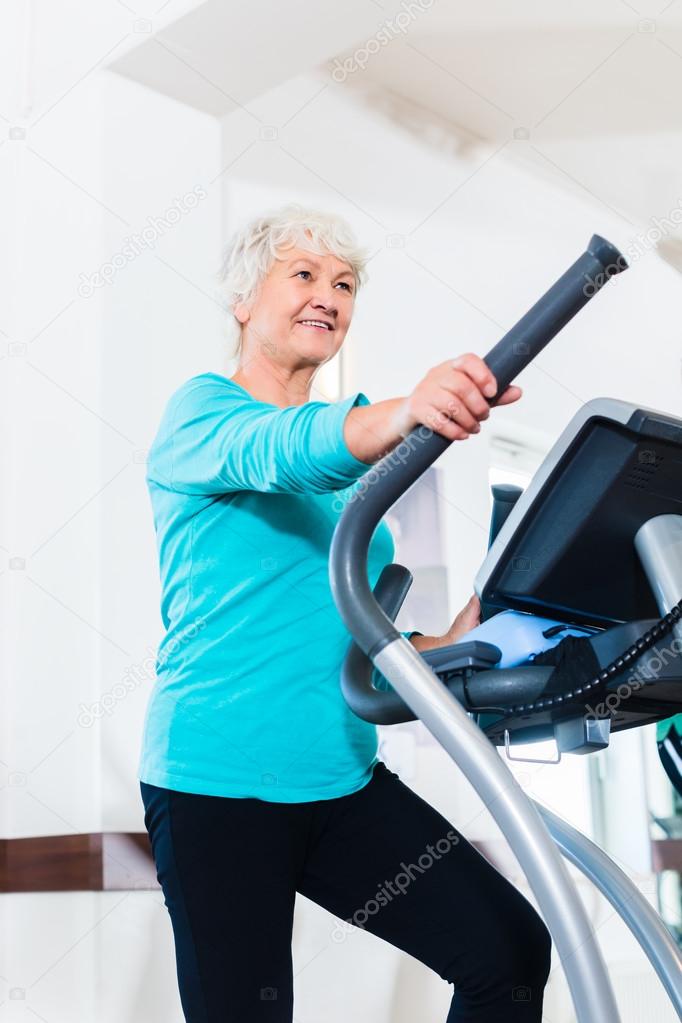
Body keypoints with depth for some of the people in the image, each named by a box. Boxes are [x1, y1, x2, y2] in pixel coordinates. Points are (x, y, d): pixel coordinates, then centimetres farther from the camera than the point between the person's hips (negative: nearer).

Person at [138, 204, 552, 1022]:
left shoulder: (352, 469, 17)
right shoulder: (200, 409, -2)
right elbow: (282, 454, -27)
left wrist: (450, 646, -1)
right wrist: (407, 410, -46)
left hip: (340, 778, 6)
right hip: (219, 779, -6)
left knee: (511, 949, -4)